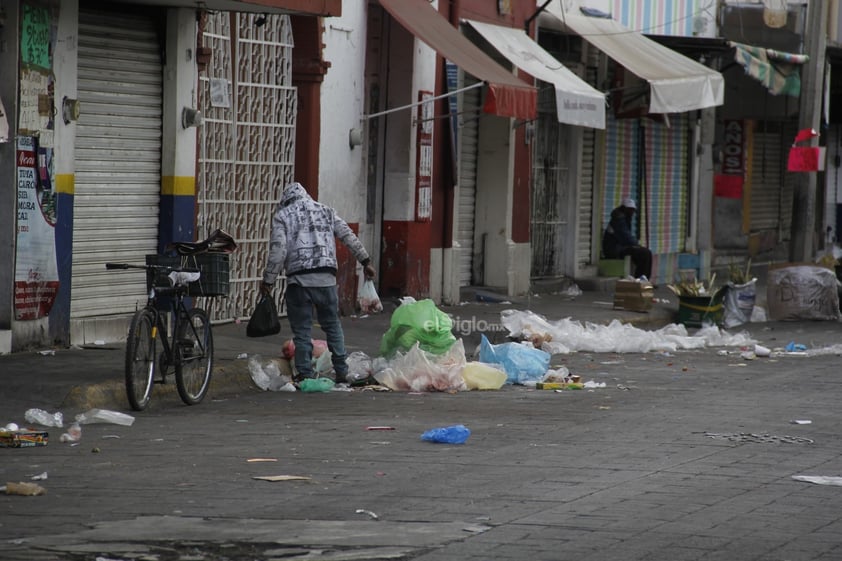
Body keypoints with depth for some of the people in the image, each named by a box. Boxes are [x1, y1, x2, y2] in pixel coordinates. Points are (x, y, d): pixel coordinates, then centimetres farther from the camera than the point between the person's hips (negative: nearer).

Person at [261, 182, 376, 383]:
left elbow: (278, 250, -5)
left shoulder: (282, 216, 6)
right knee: (332, 324, 15)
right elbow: (349, 237, 13)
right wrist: (366, 261, 19)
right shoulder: (325, 211, 17)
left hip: (299, 279, -3)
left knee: (302, 329, 3)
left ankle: (305, 374, 1)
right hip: (326, 278, 3)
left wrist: (268, 281, -1)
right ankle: (341, 370, 13)